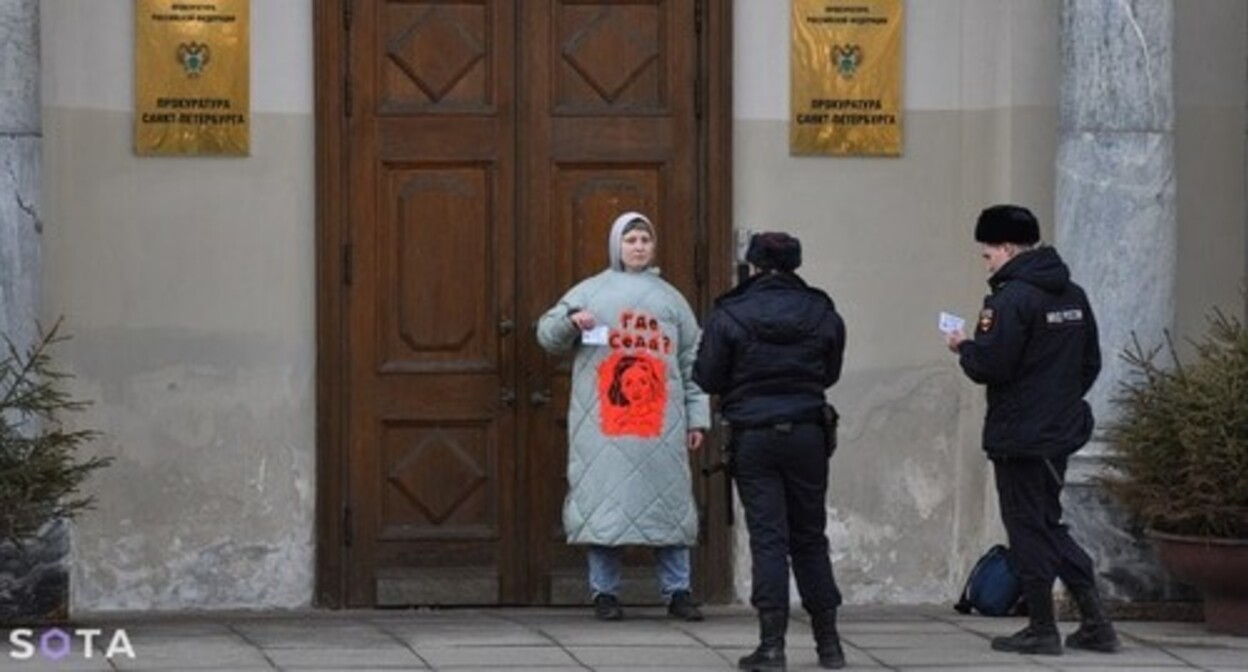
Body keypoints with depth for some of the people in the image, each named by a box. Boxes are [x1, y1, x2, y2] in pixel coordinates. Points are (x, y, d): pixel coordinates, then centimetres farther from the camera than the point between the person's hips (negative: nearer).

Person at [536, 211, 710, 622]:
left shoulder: (669, 298, 17)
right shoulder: (591, 292, 11)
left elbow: (693, 363, 15)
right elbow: (548, 336, 8)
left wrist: (697, 418, 9)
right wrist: (571, 320, -14)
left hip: (661, 421, 2)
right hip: (602, 422, -2)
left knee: (669, 499, -1)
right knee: (602, 500, -4)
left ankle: (678, 592, 3)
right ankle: (605, 592, 2)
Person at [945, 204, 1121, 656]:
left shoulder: (1011, 299, -17)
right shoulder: (1072, 295, 10)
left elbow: (989, 365, -21)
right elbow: (1091, 363, 16)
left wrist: (964, 347, -2)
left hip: (1018, 436, -8)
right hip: (1062, 431, 8)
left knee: (1028, 529, 2)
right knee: (1049, 523, 17)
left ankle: (1042, 630, 7)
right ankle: (1094, 623, 12)